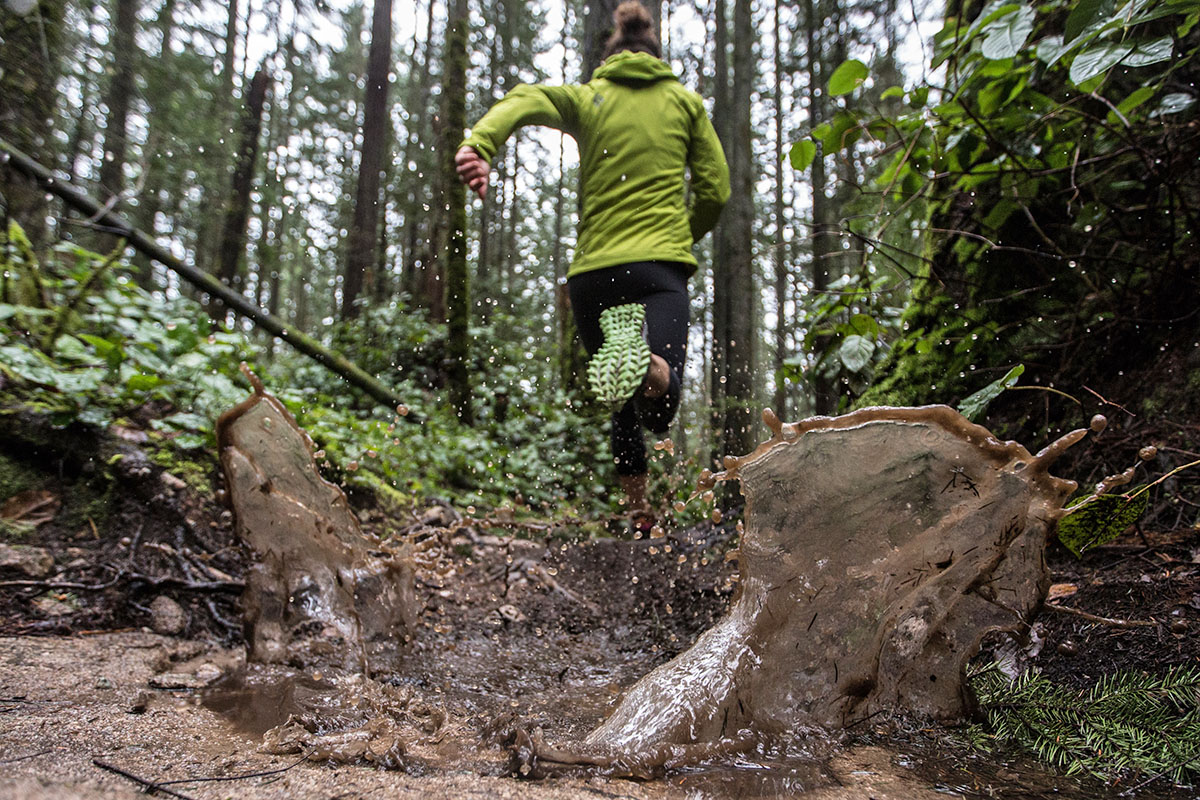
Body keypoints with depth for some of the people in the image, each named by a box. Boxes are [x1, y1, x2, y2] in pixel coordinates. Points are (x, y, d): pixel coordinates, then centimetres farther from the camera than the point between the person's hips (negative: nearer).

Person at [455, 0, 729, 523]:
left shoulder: (586, 97, 16)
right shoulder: (684, 101, 17)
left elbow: (523, 100, -6)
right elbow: (715, 191, 10)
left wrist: (478, 144, -24)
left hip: (593, 270, 2)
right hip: (662, 266, -1)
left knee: (626, 403, 19)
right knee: (658, 406, -14)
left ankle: (636, 506, 13)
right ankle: (646, 361, -46)